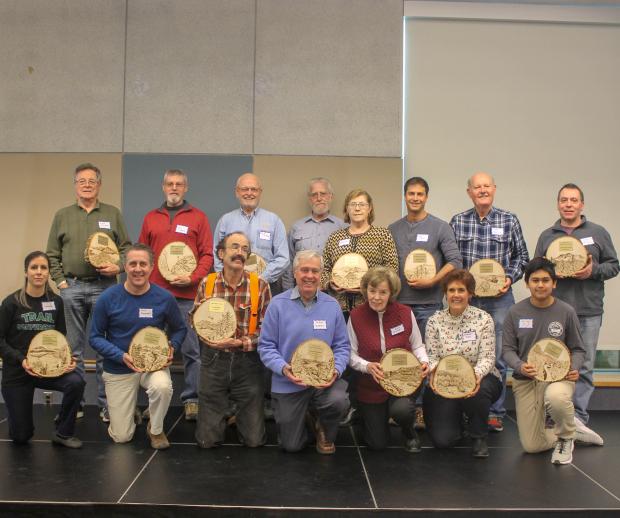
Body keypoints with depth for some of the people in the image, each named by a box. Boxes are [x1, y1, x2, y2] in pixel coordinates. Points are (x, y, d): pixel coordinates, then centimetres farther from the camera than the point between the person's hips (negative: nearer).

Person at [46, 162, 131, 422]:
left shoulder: (112, 214, 9)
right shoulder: (62, 215, 11)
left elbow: (126, 247, 8)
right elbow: (52, 254, 11)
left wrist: (118, 266, -9)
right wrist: (60, 280, 1)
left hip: (104, 287, -1)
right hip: (71, 288, 1)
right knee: (73, 350, 7)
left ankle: (106, 403, 9)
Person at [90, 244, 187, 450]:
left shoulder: (164, 298, -11)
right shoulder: (108, 298, -13)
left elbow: (179, 329, 5)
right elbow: (96, 337, -6)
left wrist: (172, 346, -16)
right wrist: (122, 356, -21)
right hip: (118, 370, 0)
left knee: (163, 386, -36)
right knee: (121, 437, 1)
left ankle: (155, 429, -4)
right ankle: (127, 407, 37)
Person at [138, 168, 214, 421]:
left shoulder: (198, 217, 6)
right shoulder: (151, 218, 14)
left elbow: (207, 254, 2)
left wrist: (192, 278, -11)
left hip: (187, 294, -2)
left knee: (191, 349, -1)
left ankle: (191, 400, 8)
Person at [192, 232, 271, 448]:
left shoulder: (260, 285, -5)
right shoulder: (207, 283, -1)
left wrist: (239, 343, -19)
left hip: (247, 363, -1)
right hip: (214, 360, 1)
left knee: (254, 440, 4)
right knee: (207, 440, 5)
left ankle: (240, 414, 37)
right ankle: (223, 414, 38)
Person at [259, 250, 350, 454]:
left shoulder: (332, 305, 0)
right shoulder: (278, 304, -7)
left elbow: (342, 346, 3)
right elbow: (266, 346, -5)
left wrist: (336, 369, -16)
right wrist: (283, 367, -22)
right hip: (288, 383, -1)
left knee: (338, 401, -32)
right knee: (291, 445, 3)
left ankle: (325, 435, 4)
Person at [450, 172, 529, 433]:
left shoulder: (509, 221, 4)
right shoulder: (457, 222, 5)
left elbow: (521, 257, 10)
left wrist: (510, 278, -5)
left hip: (499, 297, 0)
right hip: (465, 297, 1)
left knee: (497, 358, 3)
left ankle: (495, 413, 14)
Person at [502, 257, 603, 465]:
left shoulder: (566, 312, -2)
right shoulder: (515, 313, -2)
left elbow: (578, 349, 6)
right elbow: (508, 349, 1)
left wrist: (574, 368, -16)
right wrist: (520, 366, -20)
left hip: (558, 376, -2)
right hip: (525, 380, 2)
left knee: (555, 397, -41)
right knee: (531, 446, -3)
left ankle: (566, 436, -6)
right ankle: (570, 431, 28)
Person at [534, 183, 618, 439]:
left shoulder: (598, 233, 8)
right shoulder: (547, 236, 12)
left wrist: (594, 271, -11)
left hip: (588, 311, -1)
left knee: (585, 366, 0)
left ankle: (578, 416, 6)